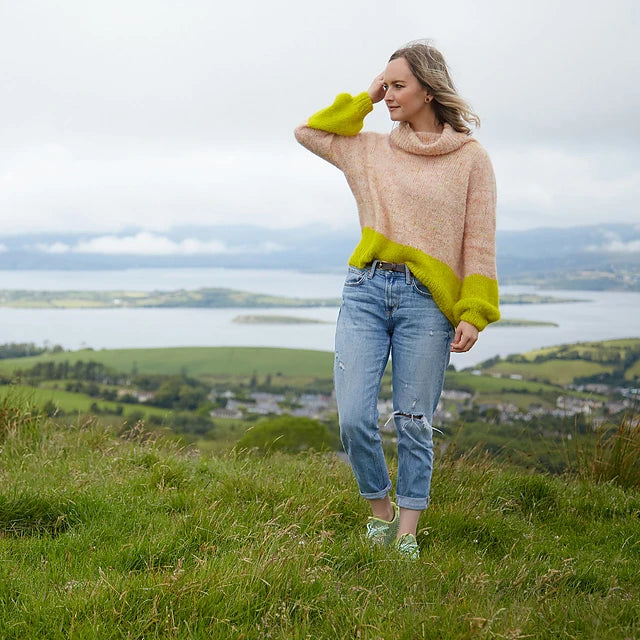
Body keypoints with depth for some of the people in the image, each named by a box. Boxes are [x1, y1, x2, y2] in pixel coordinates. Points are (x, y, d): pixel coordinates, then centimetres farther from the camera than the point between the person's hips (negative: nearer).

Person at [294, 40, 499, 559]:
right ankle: (381, 511, 20)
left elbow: (479, 242, 1)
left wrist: (473, 314, -7)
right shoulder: (371, 150, 13)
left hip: (426, 301, -3)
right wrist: (364, 99, 14)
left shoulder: (471, 158, 3)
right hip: (365, 290, 3)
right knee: (354, 419, -4)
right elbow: (307, 132, 22)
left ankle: (406, 533, 16)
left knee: (414, 422, 2)